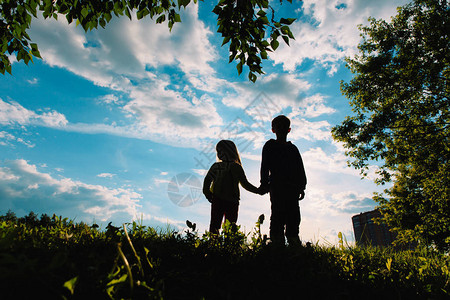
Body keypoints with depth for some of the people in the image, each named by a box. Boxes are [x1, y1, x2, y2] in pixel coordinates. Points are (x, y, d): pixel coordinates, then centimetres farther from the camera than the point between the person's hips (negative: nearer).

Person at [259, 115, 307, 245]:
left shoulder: (293, 148, 24)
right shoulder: (270, 146, 15)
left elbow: (300, 169, 18)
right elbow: (265, 166, 4)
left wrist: (302, 187, 5)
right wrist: (264, 183, -9)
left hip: (292, 187, 3)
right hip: (276, 186, -3)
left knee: (293, 218, -1)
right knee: (278, 216, -13)